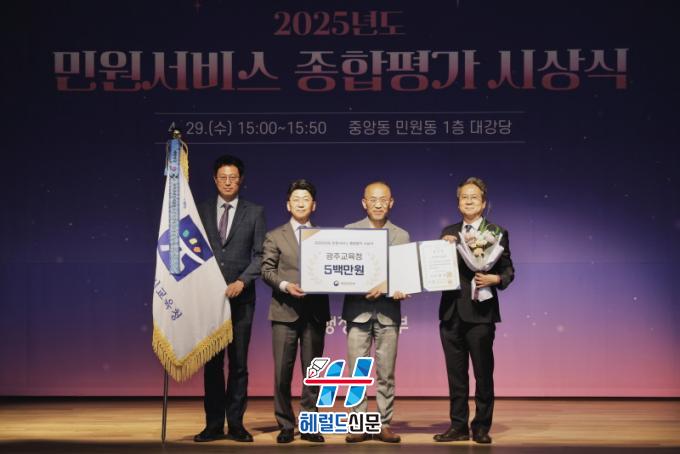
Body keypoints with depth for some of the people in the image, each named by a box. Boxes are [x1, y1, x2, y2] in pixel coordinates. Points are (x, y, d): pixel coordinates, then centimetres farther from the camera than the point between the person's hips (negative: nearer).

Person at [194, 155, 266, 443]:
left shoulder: (254, 213, 6)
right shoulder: (201, 211, 9)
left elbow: (260, 254, 1)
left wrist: (242, 281, -11)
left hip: (240, 296, -1)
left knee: (239, 362, 1)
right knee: (212, 362, 3)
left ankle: (236, 423, 6)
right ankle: (214, 424, 6)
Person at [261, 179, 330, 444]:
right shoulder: (275, 236, 9)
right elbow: (267, 270, 1)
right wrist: (285, 285, -15)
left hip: (315, 311, 1)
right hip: (285, 310, -1)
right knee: (283, 370, -2)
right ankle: (285, 425, 6)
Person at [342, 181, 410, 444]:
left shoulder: (401, 236, 11)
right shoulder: (349, 231, 7)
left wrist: (401, 290, -13)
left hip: (388, 310, 1)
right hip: (357, 308, -1)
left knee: (386, 373, 4)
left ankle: (384, 425, 10)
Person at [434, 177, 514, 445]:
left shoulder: (497, 233, 2)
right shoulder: (449, 232, 13)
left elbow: (508, 270, 1)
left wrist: (495, 279, -19)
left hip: (480, 312, -4)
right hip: (451, 312, 4)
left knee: (483, 373, 0)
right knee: (456, 374, 9)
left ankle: (482, 427, 8)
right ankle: (458, 426, 15)